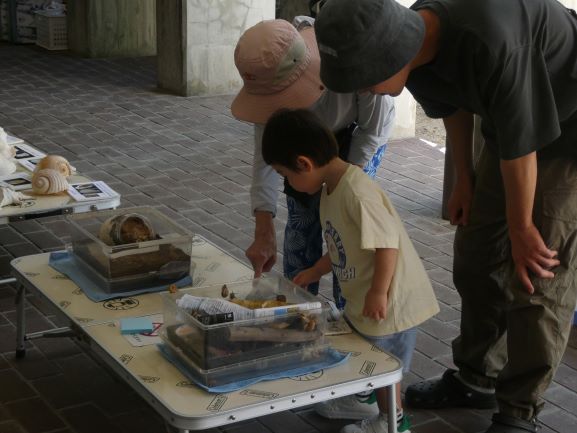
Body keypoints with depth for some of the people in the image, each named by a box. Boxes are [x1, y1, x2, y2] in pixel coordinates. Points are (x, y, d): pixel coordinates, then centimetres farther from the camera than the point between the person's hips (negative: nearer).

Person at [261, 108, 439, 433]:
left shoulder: (357, 191, -27)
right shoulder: (330, 187, 3)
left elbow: (387, 244, -28)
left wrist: (378, 293, -23)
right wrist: (315, 272, 21)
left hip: (390, 301, -9)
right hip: (362, 301, 9)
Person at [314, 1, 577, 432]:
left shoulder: (491, 42, -41)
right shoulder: (413, 40, -16)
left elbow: (519, 143, -28)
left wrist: (520, 227, -14)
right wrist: (464, 177, 13)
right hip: (512, 126, 8)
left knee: (536, 276, -8)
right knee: (477, 255, 9)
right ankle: (476, 379, 26)